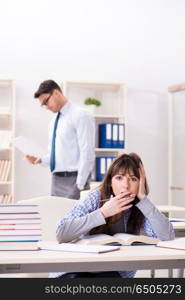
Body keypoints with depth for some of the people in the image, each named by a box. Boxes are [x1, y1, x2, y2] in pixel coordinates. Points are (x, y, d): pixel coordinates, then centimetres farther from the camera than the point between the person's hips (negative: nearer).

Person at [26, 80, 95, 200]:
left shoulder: (80, 115, -9)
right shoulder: (54, 121, 17)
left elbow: (87, 154, -14)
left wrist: (80, 185, -18)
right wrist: (40, 160, 5)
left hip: (73, 180, -7)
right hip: (56, 180, 8)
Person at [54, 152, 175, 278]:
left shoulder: (140, 208, -4)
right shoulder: (96, 198, -11)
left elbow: (168, 236, -20)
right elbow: (61, 234, -22)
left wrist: (143, 198, -21)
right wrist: (103, 213, -27)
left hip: (115, 273, 2)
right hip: (76, 271, -1)